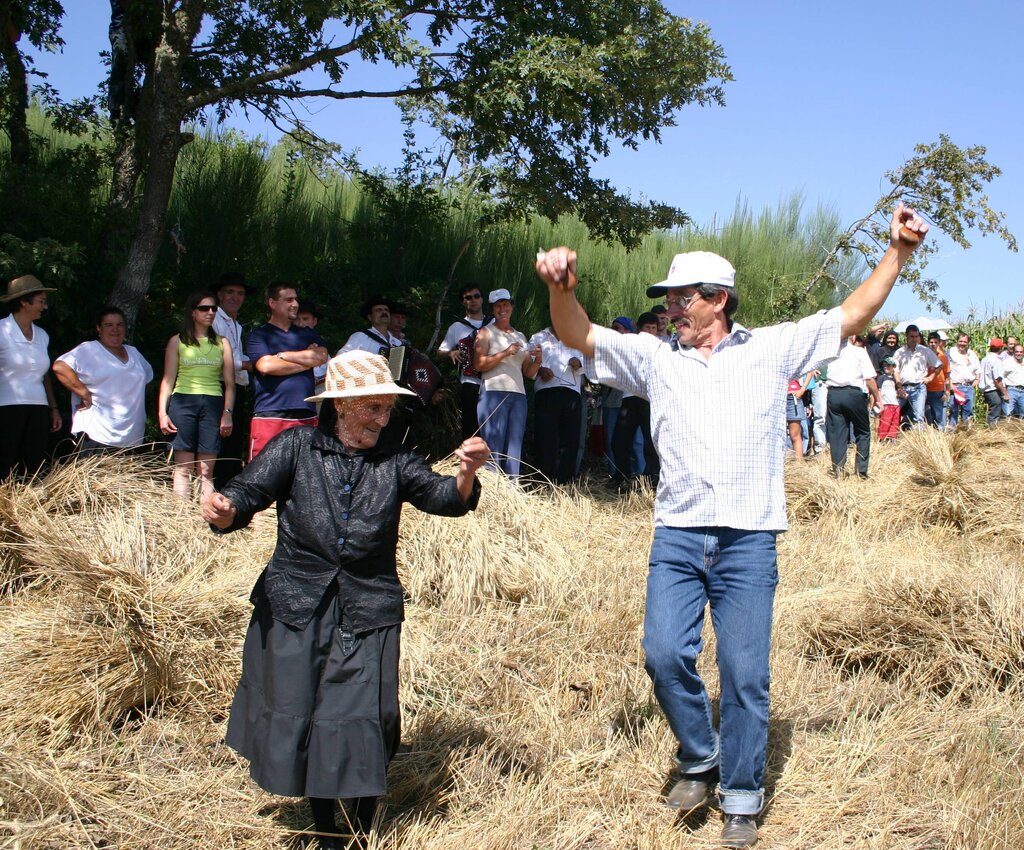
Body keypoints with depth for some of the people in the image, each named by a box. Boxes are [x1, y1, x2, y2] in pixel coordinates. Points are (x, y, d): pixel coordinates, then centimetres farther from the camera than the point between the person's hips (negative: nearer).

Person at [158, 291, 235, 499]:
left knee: (206, 470, -2)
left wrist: (227, 412, -1)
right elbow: (168, 380, 7)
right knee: (183, 468, -6)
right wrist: (163, 413, -3)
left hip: (213, 404, 1)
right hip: (183, 402, -1)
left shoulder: (221, 343, 15)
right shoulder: (177, 341, 11)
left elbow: (230, 382, 11)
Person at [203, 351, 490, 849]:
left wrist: (466, 475, -34)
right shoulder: (297, 448, -1)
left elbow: (445, 498, -12)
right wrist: (223, 511, -31)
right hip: (294, 609, 0)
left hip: (367, 616, 0)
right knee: (298, 719, 6)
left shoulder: (394, 464, 1)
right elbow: (249, 493, -8)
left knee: (362, 725, -3)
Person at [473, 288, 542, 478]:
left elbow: (528, 372, 19)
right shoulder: (486, 332, 7)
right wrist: (506, 353, -13)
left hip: (518, 395, 5)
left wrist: (537, 361, -1)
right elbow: (479, 364, -7)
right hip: (493, 393, -5)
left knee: (514, 449, 1)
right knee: (494, 447, -9)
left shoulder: (520, 337, 22)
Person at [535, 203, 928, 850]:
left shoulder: (771, 349, 8)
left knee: (745, 673, 2)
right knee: (666, 656, -9)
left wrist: (899, 251, -4)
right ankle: (701, 757, 19)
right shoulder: (655, 357, 11)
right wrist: (561, 288, -18)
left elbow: (853, 315, 7)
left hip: (750, 541, -2)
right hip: (677, 536, 2)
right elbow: (579, 335, 2)